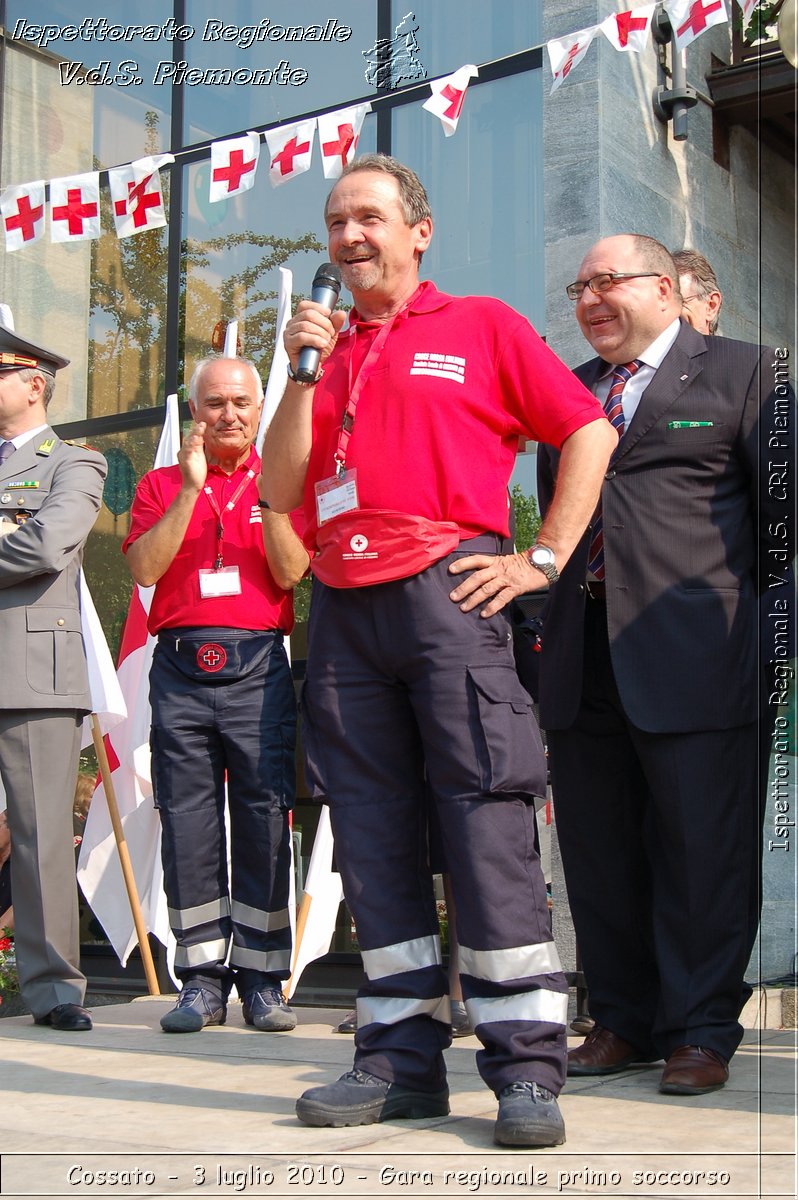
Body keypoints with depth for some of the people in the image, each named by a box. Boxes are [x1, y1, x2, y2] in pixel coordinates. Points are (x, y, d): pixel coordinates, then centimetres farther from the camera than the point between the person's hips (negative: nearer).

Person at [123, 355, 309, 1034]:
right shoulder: (162, 485, 15)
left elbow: (289, 573, -1)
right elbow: (145, 568, -2)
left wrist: (270, 497, -12)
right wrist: (190, 489, -7)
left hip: (259, 666, -1)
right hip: (181, 667, 1)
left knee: (265, 821, -4)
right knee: (187, 826, 1)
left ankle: (263, 981, 3)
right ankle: (202, 980, 8)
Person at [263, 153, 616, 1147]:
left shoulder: (481, 327, 9)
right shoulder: (326, 349, 20)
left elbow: (589, 432, 5)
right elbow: (280, 490, 12)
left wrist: (545, 559, -2)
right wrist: (304, 374, 1)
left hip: (445, 592, -5)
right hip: (342, 610, 5)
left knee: (486, 824, -9)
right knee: (373, 833, 4)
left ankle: (526, 1066, -5)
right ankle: (401, 1053, 12)